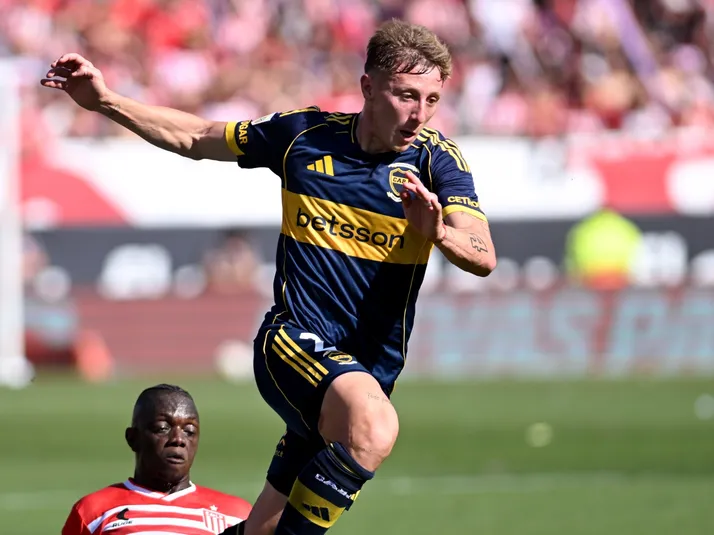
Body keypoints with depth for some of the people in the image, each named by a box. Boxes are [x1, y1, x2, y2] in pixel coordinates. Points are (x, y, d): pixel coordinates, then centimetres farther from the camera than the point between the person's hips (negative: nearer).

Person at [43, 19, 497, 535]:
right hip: (295, 338, -2)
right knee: (374, 425, -34)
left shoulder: (437, 160, -5)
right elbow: (199, 138, 14)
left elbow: (483, 258, -18)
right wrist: (106, 101, 9)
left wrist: (438, 232, -38)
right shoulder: (304, 133, -1)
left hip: (369, 369, 2)